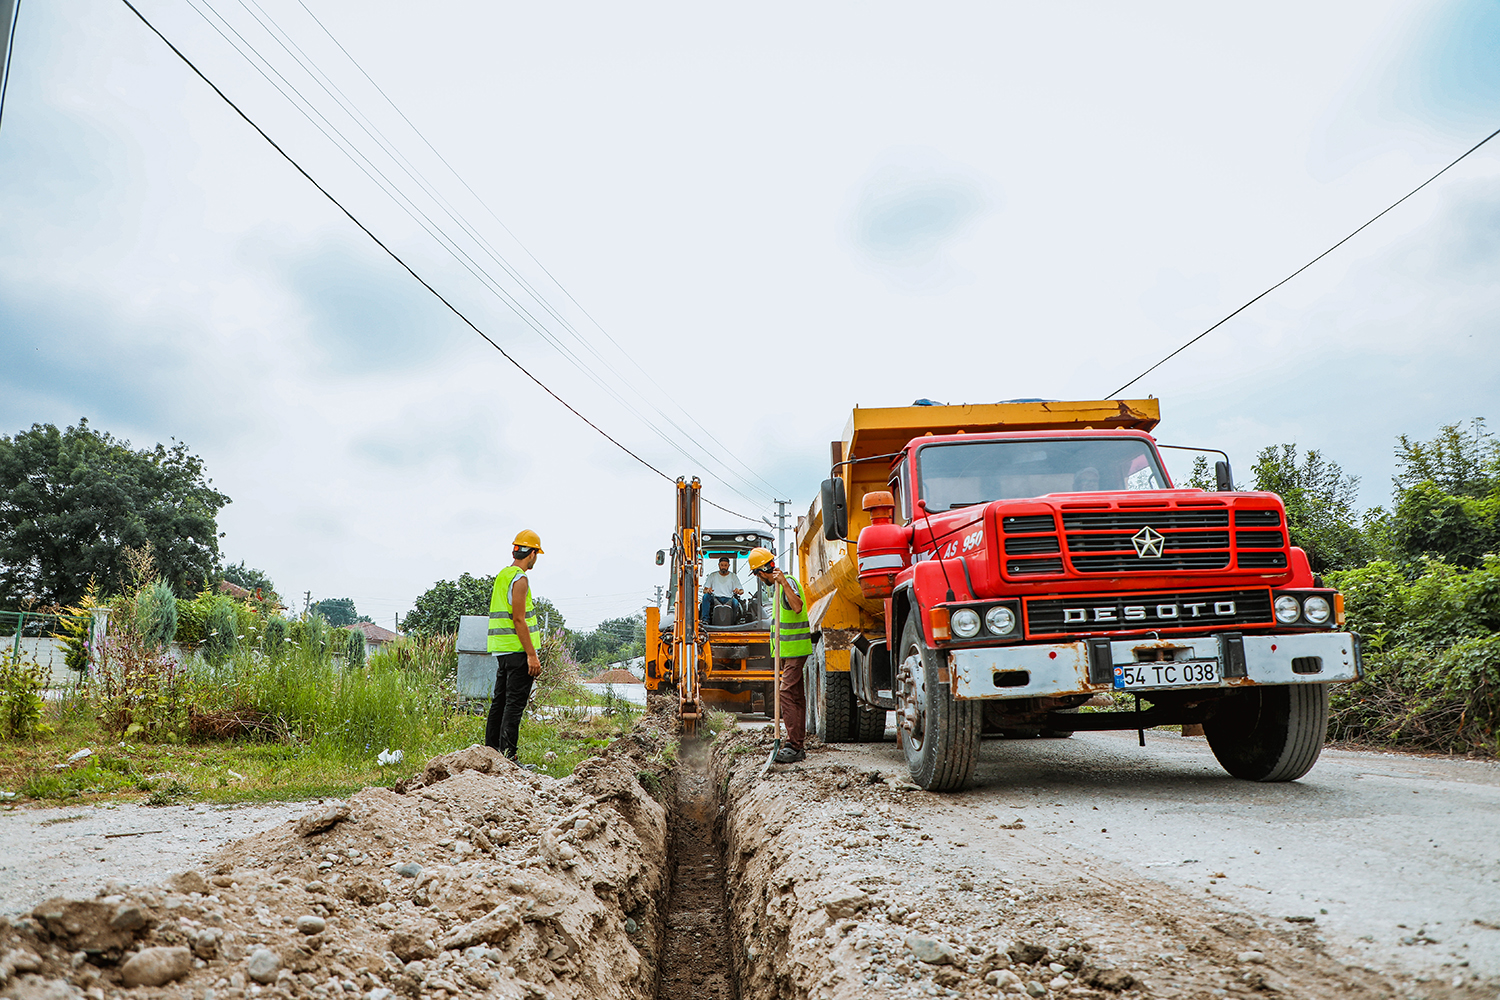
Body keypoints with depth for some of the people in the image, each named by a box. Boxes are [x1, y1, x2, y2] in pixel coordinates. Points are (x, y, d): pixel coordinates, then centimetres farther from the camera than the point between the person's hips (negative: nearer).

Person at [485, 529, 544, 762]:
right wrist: (532, 655, -19)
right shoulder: (519, 579, -13)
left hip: (502, 650, 10)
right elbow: (519, 620, -19)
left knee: (500, 700, 14)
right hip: (517, 650, -10)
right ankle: (507, 756, -8)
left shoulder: (501, 576, 16)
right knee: (515, 703, -7)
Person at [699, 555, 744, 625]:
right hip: (715, 599, 1)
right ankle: (705, 619, -33)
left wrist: (738, 591, -14)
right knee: (706, 596, -31)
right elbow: (704, 590, 13)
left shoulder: (733, 577, 18)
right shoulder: (712, 576, 18)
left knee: (735, 602, -35)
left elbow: (742, 590, 12)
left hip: (728, 599, -1)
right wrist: (707, 590, -14)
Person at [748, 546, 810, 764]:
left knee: (787, 693, -13)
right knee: (796, 696, 11)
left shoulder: (789, 582, -14)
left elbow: (797, 607, -33)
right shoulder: (780, 584, 17)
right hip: (789, 651, 10)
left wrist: (784, 583, -35)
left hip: (793, 650, -10)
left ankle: (794, 746, -13)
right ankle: (797, 746, 15)